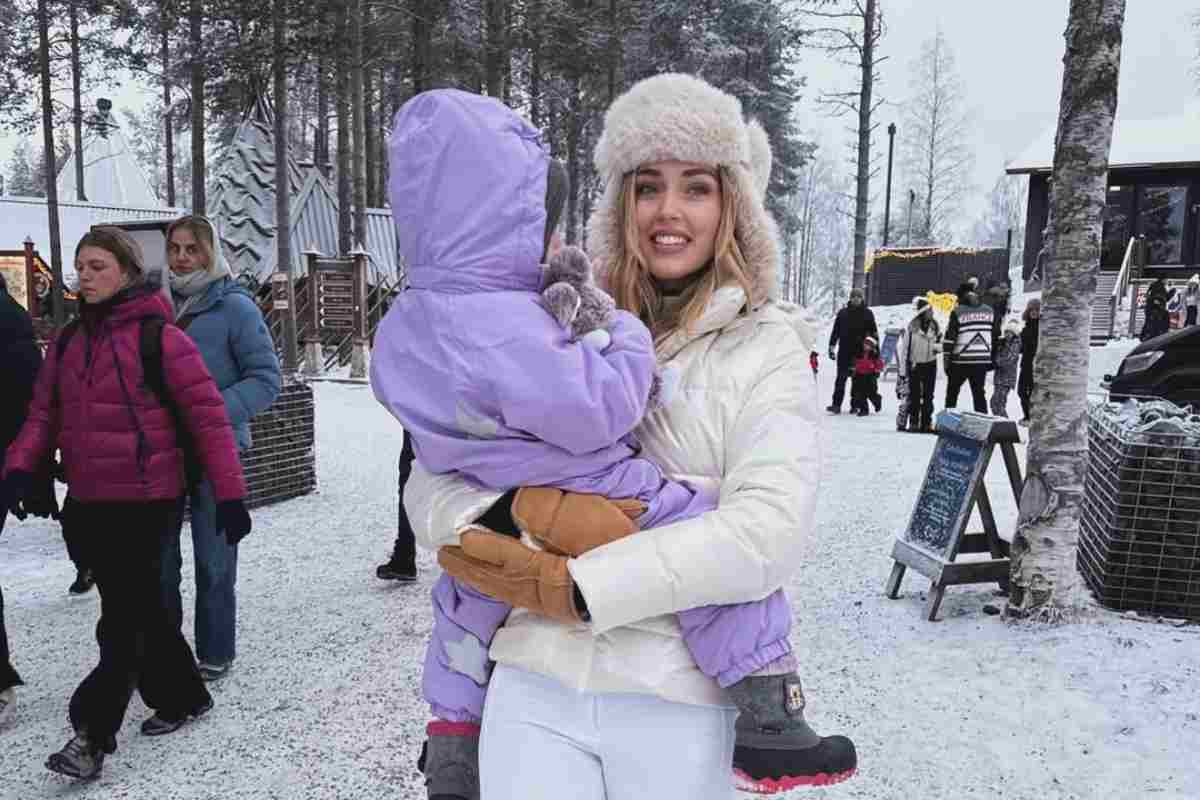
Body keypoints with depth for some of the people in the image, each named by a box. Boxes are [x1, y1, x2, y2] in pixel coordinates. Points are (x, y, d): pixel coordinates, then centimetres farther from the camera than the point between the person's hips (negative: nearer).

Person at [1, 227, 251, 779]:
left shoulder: (159, 336, -10)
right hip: (90, 501, 7)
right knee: (138, 608, 16)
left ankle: (93, 733, 7)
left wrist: (230, 494, -14)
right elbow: (44, 414, 11)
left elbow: (208, 418, -11)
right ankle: (181, 697, 33)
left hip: (147, 499, -7)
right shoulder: (67, 342, 11)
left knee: (122, 617, -2)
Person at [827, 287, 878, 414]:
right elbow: (835, 332, 10)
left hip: (860, 352, 0)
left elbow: (874, 333, 7)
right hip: (844, 352, 1)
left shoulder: (867, 314, 5)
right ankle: (836, 404, -4)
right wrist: (831, 347, 4)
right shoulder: (843, 313, 7)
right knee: (841, 378, -4)